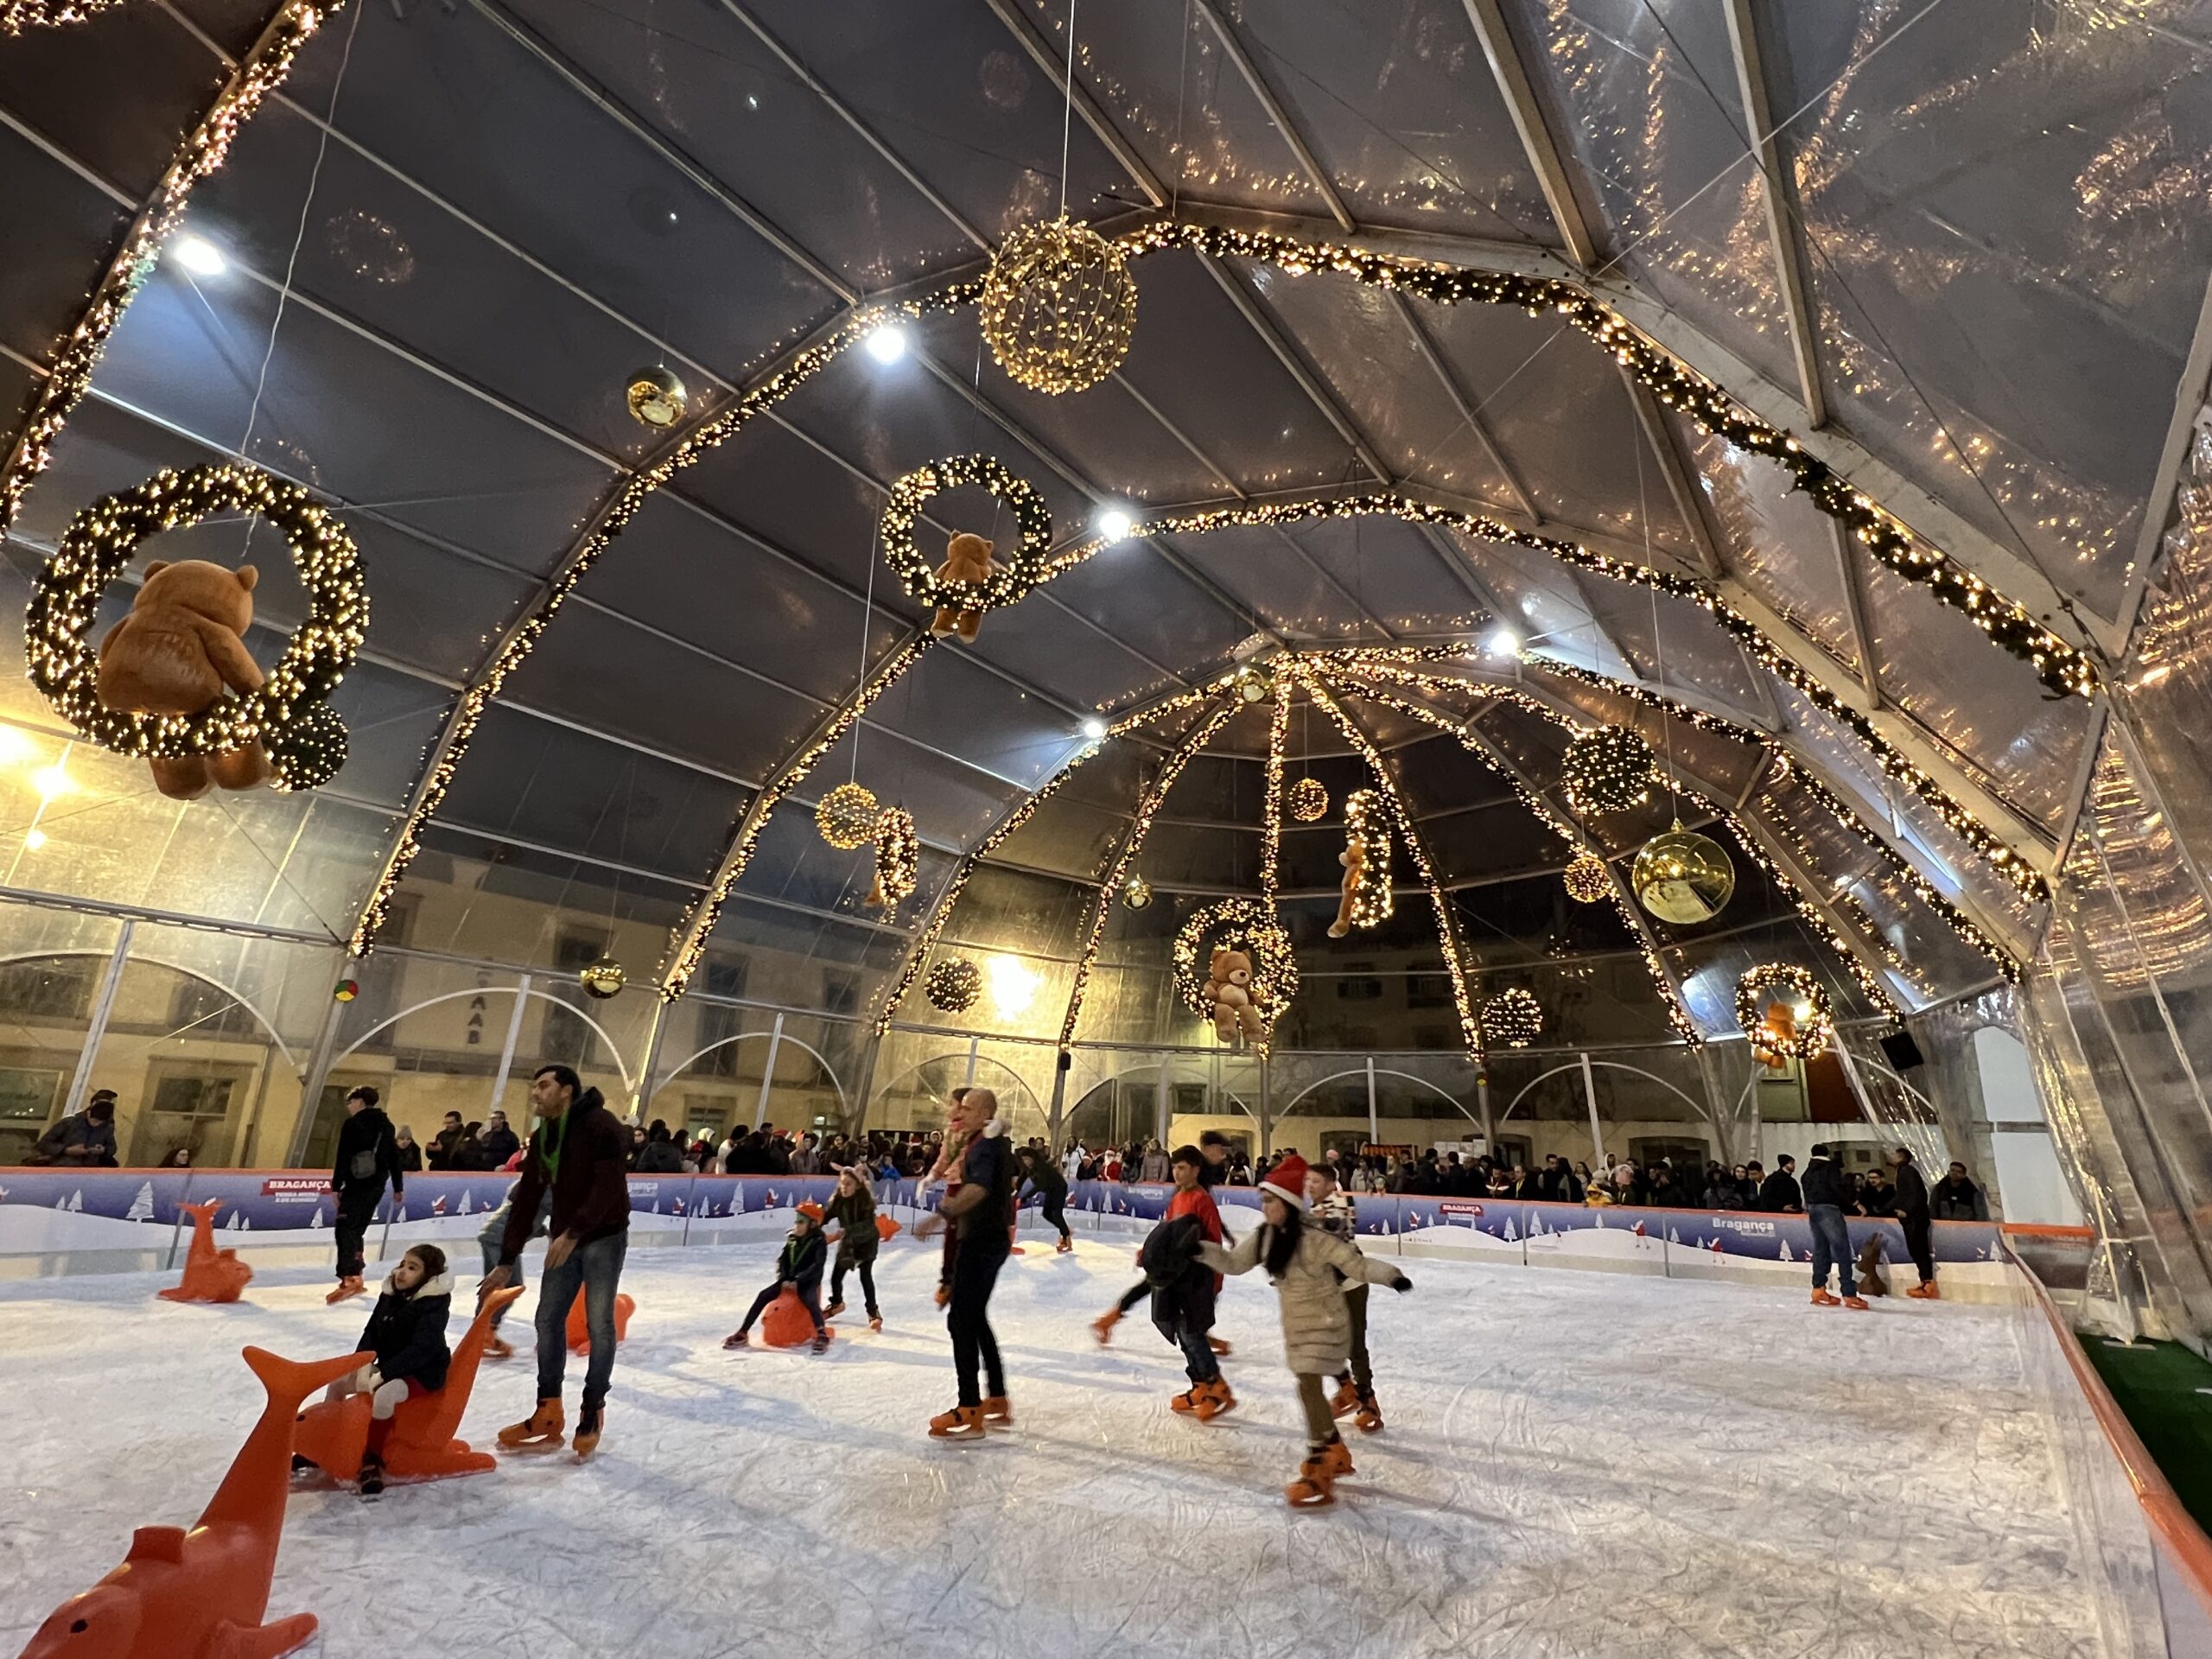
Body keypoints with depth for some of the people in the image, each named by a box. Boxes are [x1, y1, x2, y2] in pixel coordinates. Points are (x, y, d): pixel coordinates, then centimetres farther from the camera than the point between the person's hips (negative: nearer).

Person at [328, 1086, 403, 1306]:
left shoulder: (352, 1124, -5)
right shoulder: (386, 1125, 15)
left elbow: (343, 1158, -12)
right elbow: (394, 1157, 16)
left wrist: (336, 1186, -11)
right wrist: (398, 1187, 20)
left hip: (357, 1184, -7)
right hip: (377, 1186, 7)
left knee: (345, 1229, -9)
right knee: (356, 1230, 17)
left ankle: (350, 1278, -22)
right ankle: (354, 1276, 20)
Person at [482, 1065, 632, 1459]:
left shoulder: (601, 1125, -19)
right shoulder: (540, 1139, 5)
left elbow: (607, 1188, -26)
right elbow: (525, 1201, 8)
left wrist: (573, 1233, -31)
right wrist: (506, 1262, 7)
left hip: (604, 1236, -7)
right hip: (564, 1240, 7)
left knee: (599, 1324, -2)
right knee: (548, 1319, 8)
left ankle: (592, 1414, 12)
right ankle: (548, 1415, 20)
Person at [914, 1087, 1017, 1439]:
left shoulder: (984, 1146, -18)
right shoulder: (996, 1143, 14)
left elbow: (978, 1188, -38)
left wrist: (940, 1215, -49)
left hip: (981, 1241, -10)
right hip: (990, 1238, 10)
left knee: (961, 1320, -7)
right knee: (975, 1318, 17)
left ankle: (969, 1413, -3)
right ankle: (998, 1401, 25)